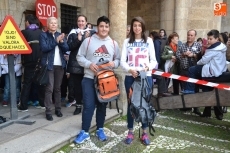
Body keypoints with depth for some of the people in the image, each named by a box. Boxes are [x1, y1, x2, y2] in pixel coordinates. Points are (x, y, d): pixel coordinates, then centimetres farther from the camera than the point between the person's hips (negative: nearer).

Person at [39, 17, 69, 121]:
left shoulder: (60, 35, 13)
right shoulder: (43, 35, 1)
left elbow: (66, 49, 5)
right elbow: (44, 48, -14)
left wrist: (61, 41, -13)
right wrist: (56, 41, -17)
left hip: (60, 65, 4)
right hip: (49, 65, -4)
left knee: (58, 88, 10)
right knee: (49, 88, -7)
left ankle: (58, 109, 18)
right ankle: (48, 111, -1)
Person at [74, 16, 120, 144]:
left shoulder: (113, 43, 7)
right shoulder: (88, 41, -1)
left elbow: (118, 59, 10)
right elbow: (80, 57, 0)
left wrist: (114, 63, -12)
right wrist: (89, 64, -16)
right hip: (89, 78, -2)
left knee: (102, 105, 13)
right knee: (88, 105, -3)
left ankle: (100, 129, 28)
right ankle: (84, 132, 10)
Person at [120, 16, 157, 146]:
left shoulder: (149, 41, 6)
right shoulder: (127, 42, 7)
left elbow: (154, 60, 4)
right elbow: (123, 60, 2)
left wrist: (149, 67, -17)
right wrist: (129, 69, -17)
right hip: (130, 77, 0)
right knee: (131, 104, 7)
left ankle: (144, 132, 19)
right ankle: (130, 132, 20)